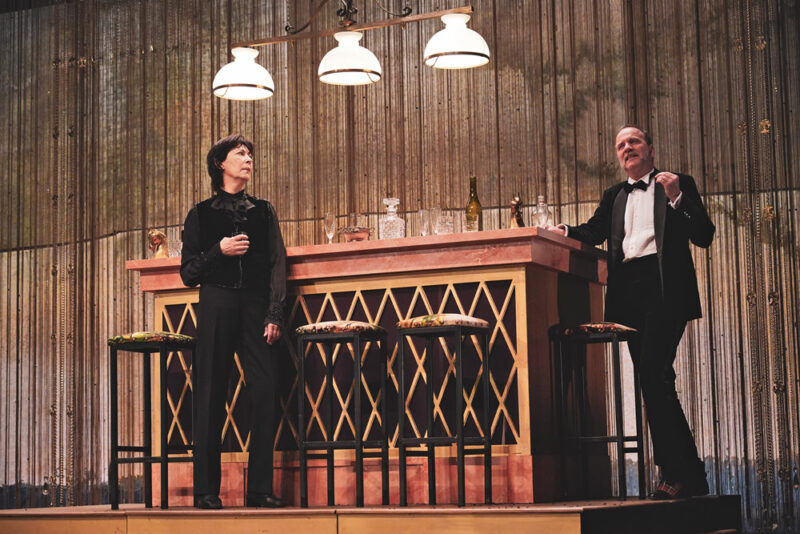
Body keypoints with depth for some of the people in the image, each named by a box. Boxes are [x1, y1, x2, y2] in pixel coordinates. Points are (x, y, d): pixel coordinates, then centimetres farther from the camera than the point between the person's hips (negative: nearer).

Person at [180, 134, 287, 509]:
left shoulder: (263, 212, 16)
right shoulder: (201, 215, 11)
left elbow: (277, 266, 9)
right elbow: (188, 273, 8)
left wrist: (274, 315, -3)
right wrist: (219, 250, -8)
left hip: (257, 308, 1)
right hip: (217, 306, -1)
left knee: (265, 394, -10)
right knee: (211, 398, -4)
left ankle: (260, 489, -3)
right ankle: (206, 490, 3)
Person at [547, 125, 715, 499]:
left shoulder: (678, 185, 10)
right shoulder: (615, 196, 24)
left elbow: (704, 236, 1)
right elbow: (594, 231, 11)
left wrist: (676, 199, -11)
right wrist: (567, 232, -8)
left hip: (664, 287, -5)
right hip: (629, 292, 5)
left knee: (655, 373, -17)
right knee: (652, 383, 3)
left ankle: (678, 473, -13)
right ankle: (687, 476, 8)